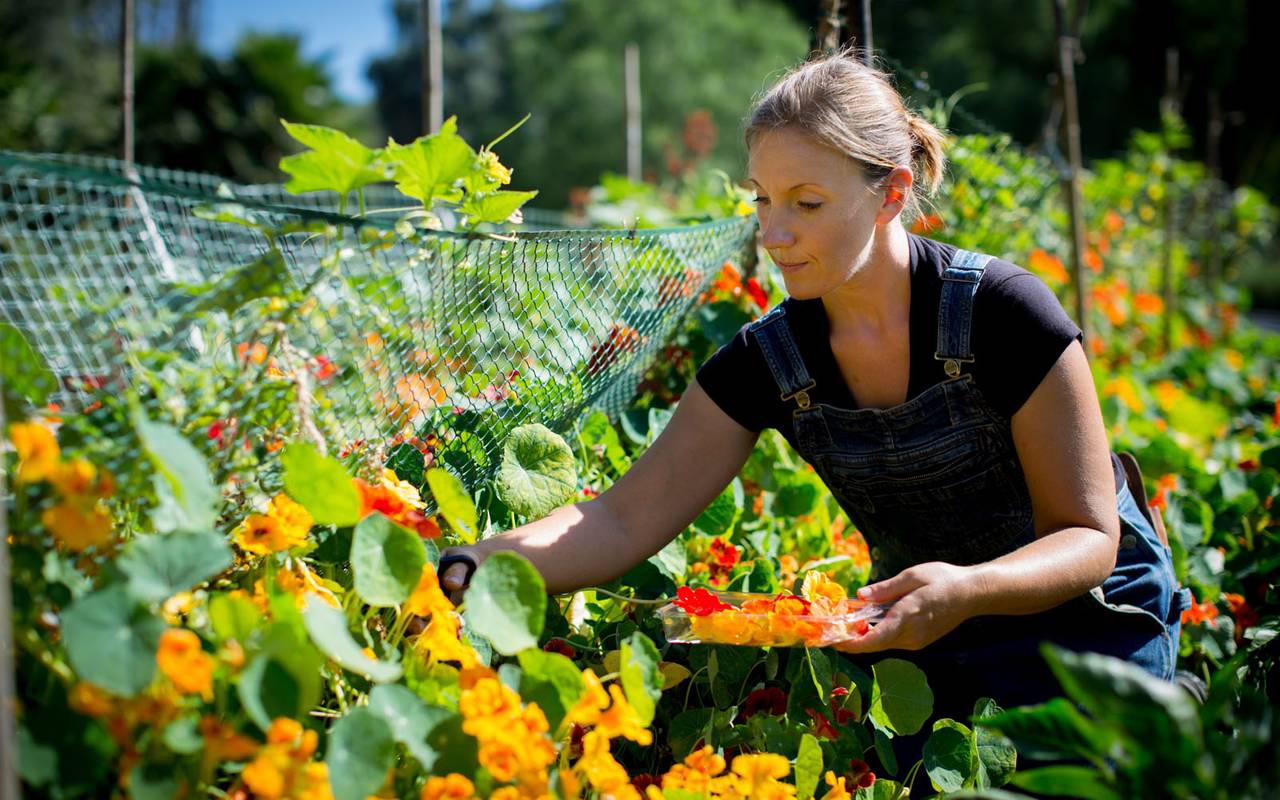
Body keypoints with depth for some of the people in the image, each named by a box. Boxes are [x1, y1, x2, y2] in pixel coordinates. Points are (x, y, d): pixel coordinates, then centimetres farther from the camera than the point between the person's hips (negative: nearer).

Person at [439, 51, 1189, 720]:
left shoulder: (1001, 314, -24)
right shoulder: (769, 360, -12)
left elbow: (1089, 538, -20)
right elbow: (625, 520, -16)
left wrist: (968, 589, -41)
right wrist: (474, 567, -34)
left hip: (1088, 618, -3)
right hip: (925, 642, 3)